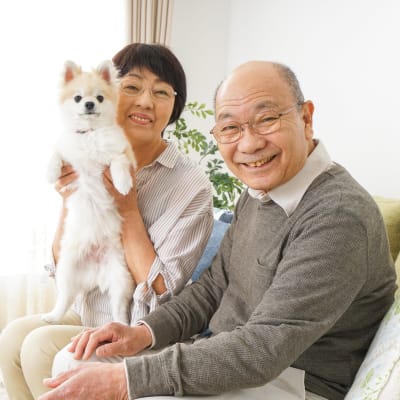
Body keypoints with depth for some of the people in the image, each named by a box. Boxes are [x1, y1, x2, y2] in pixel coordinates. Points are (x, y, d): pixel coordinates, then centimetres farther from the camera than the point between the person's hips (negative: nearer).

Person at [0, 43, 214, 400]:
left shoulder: (192, 186, -17)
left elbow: (162, 294, -17)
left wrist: (128, 210, -20)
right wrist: (69, 204, -15)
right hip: (88, 314, 6)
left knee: (42, 347, -20)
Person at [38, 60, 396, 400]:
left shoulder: (340, 217, -25)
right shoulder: (259, 192, 5)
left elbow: (263, 348, -28)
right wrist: (145, 332, -7)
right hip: (222, 355, 8)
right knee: (73, 366, 3)